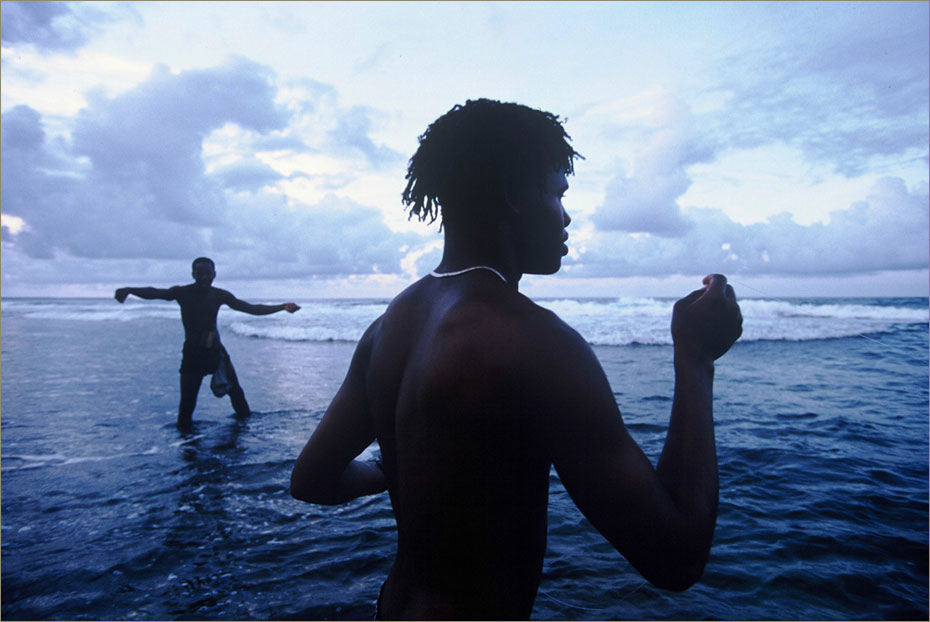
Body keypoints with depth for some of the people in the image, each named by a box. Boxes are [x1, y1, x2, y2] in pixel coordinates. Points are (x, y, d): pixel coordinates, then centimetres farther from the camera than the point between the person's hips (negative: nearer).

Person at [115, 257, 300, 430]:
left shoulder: (220, 295, 0)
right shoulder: (183, 292, -8)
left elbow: (253, 309, 1)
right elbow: (154, 293, -25)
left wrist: (282, 307, -6)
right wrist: (129, 290, -45)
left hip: (216, 351, 3)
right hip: (192, 353, -3)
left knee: (236, 391, 6)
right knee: (187, 402, -3)